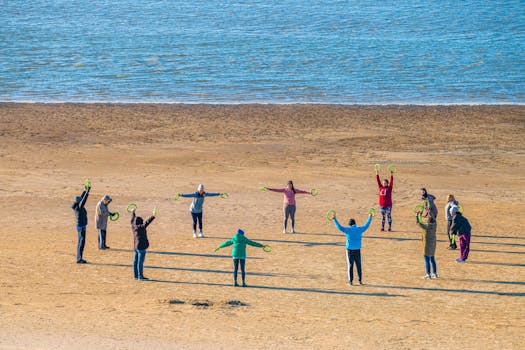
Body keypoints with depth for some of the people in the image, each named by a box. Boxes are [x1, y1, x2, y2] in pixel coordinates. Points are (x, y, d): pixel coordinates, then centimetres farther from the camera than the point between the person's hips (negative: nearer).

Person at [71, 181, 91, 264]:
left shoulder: (76, 207, 7)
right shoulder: (79, 207, -18)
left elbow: (82, 198, 17)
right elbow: (84, 199, -26)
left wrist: (85, 190, 13)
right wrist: (88, 191, -23)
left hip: (81, 227, 10)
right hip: (81, 227, -10)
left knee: (80, 243, 13)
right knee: (81, 243, -9)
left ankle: (79, 258, 17)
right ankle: (79, 259, -11)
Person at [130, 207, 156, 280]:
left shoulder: (133, 227, 5)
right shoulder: (141, 227, -13)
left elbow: (133, 220, 22)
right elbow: (147, 222, -26)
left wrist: (133, 212, 37)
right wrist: (153, 216, -35)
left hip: (135, 247, 8)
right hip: (141, 247, -8)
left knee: (135, 261, 11)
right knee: (140, 262, -7)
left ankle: (136, 276, 18)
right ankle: (140, 276, -7)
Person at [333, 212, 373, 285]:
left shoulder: (348, 230, -10)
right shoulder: (360, 229, 0)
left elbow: (339, 227, -12)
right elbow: (366, 225, 16)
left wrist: (335, 219, -7)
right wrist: (370, 218, 31)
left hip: (350, 250, -2)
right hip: (357, 250, 2)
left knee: (350, 266, 3)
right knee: (358, 266, 10)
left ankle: (350, 281, 3)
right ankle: (360, 281, 12)